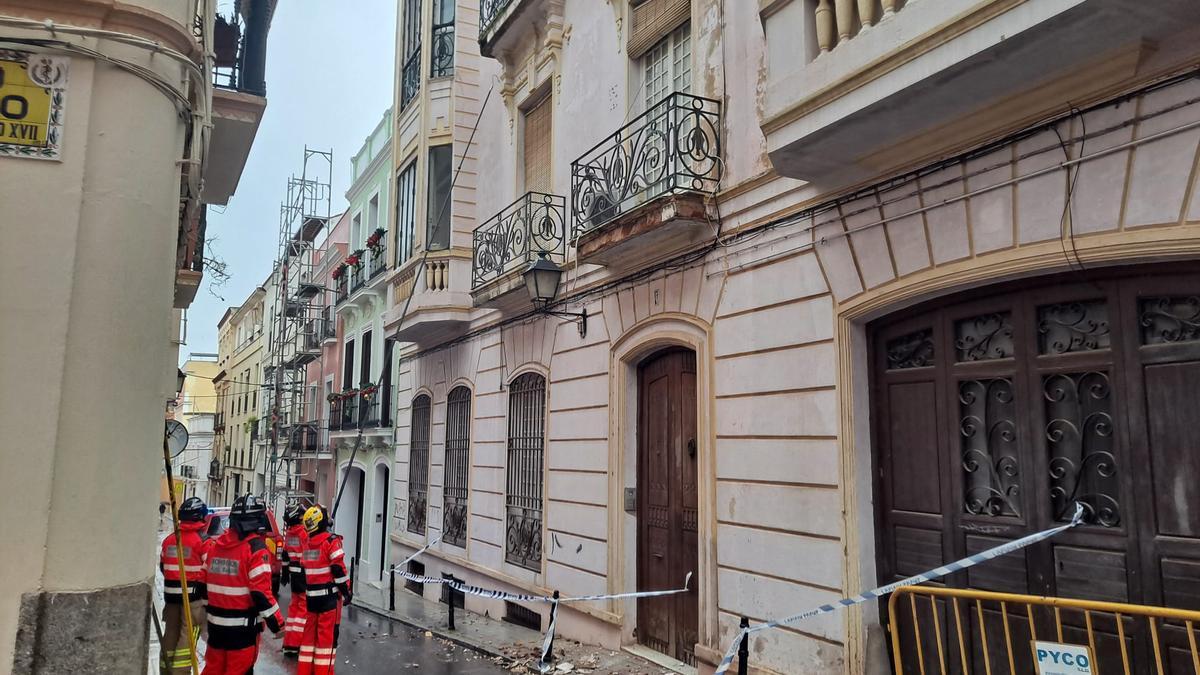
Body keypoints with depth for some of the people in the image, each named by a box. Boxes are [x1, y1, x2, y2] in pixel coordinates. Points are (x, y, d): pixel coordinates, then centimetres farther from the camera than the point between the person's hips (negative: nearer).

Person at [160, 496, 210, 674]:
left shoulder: (169, 539, 8)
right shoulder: (203, 540, -12)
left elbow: (162, 566, 17)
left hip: (171, 593, 6)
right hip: (193, 594, -6)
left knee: (170, 633, 16)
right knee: (187, 635, -3)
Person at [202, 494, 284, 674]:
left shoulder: (216, 544, 6)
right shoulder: (256, 547, -16)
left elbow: (205, 582, 14)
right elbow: (261, 593, -19)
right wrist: (277, 623, -11)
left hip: (216, 623, 7)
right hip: (242, 627, -7)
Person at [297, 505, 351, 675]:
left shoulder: (308, 543, 9)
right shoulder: (331, 541, -13)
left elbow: (307, 569, 15)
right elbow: (338, 568, -16)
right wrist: (346, 590, -8)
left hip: (311, 595, 7)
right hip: (329, 595, -7)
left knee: (310, 632, 15)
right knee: (328, 634, -2)